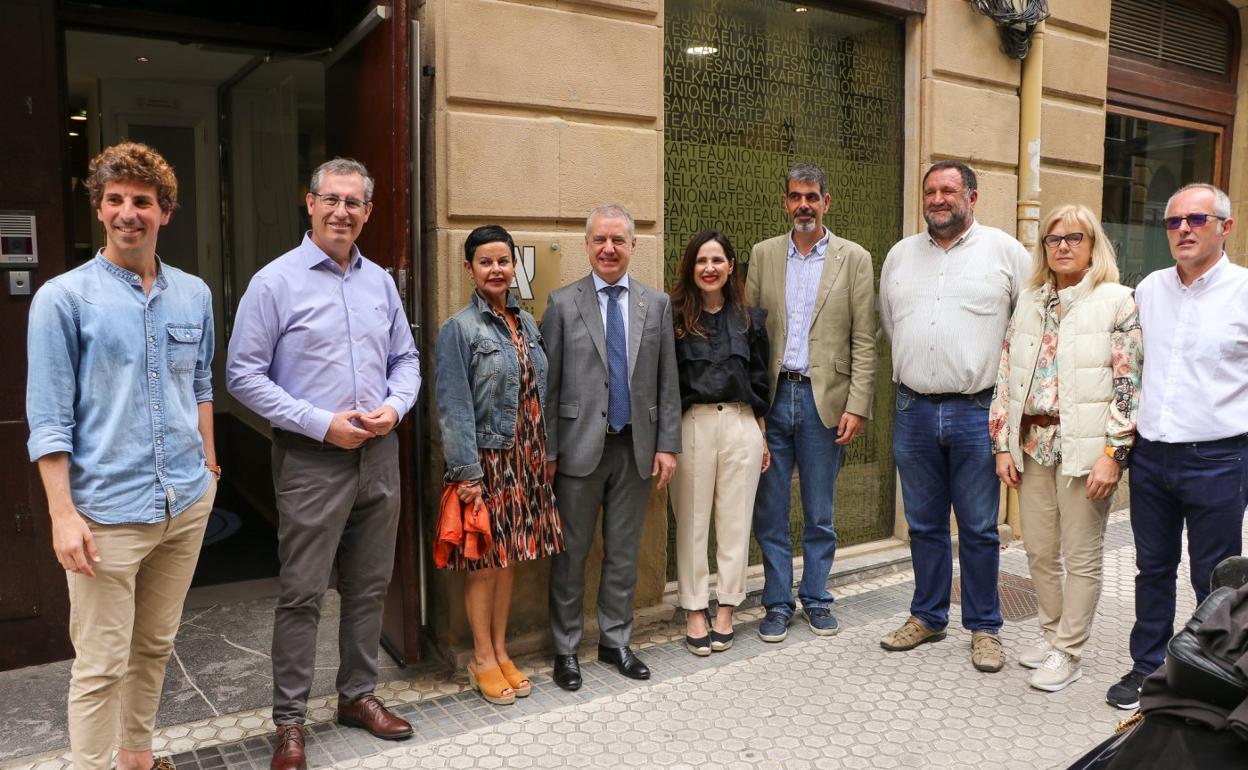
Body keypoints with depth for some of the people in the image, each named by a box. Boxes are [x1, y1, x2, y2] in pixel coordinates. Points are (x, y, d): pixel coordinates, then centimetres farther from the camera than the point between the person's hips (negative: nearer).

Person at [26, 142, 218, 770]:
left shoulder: (194, 294, 7)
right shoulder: (63, 298, -6)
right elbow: (49, 418, -8)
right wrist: (62, 513, -12)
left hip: (187, 504, 5)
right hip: (107, 510, -5)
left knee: (155, 646, 18)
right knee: (102, 664, 3)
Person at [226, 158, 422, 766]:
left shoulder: (379, 282, 9)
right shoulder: (276, 282, -6)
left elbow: (406, 359, 15)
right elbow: (243, 375, -9)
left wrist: (395, 406, -6)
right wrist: (322, 423, -15)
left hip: (378, 454, 5)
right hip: (311, 459, -5)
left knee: (369, 587, 14)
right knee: (302, 594, 1)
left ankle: (357, 695, 30)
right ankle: (289, 721, 16)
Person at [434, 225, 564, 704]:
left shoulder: (527, 323, 9)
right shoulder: (459, 328, -9)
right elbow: (453, 407, -13)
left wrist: (547, 454, 9)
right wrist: (466, 472, -16)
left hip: (524, 458, 6)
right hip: (486, 459, -6)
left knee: (509, 555, 14)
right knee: (484, 560, 4)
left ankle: (501, 652, 28)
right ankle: (483, 659, 20)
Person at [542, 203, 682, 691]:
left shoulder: (657, 303, 7)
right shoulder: (563, 303, -1)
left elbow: (667, 381, 6)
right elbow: (548, 383, -2)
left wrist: (668, 444, 1)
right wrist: (547, 449, -5)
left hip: (636, 447, 2)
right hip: (580, 446, -2)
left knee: (623, 554, 12)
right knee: (571, 554, 7)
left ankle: (615, 641, 28)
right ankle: (566, 648, 21)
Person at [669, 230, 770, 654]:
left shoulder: (750, 318, 9)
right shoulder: (674, 317, 0)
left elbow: (759, 381, 13)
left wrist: (762, 436, 11)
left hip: (740, 425, 2)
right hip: (691, 424, -2)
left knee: (734, 521, 7)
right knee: (692, 522, 5)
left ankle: (725, 609, 20)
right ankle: (695, 611, 16)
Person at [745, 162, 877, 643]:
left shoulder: (854, 259, 3)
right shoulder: (763, 255, 8)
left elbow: (864, 341, 0)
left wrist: (857, 406, -8)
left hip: (825, 399, -1)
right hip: (772, 398, 2)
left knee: (820, 514, 10)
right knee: (770, 512, 7)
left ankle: (816, 598, 26)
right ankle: (778, 603, 20)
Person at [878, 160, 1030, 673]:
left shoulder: (1005, 251, 0)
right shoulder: (900, 254, 10)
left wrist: (1006, 379, 1)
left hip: (976, 411, -3)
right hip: (913, 409, 3)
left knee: (979, 529, 6)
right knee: (924, 525, 13)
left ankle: (984, 628, 21)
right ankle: (928, 616, 28)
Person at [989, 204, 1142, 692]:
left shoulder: (1117, 301, -4)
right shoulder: (1029, 301, 11)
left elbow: (1128, 384, -8)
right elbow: (1007, 376, 9)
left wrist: (1113, 454, -14)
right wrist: (1003, 445, 5)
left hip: (1084, 446, -5)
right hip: (1033, 443, 5)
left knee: (1081, 556, 4)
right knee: (1039, 551, 12)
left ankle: (1068, 653, 17)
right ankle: (1051, 635, 29)